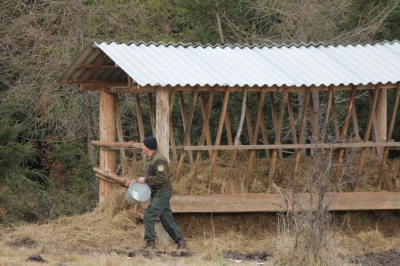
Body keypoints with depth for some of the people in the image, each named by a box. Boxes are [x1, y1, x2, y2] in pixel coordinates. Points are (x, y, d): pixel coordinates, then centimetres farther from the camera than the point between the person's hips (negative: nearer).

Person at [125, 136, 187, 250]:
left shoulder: (158, 160, -19)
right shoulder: (149, 159, 14)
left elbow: (161, 177, -26)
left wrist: (145, 180, -21)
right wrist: (136, 181, 13)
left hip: (162, 192, -10)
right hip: (158, 193, 10)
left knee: (148, 216, -11)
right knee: (167, 219, 11)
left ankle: (150, 243, -7)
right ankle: (180, 242, 15)